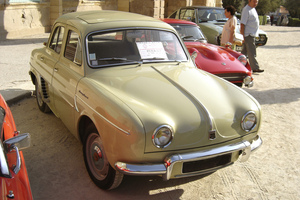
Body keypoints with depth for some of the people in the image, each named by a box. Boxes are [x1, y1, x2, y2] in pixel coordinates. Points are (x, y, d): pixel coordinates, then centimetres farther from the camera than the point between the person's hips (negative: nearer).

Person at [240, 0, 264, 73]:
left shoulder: (253, 9, 16)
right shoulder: (246, 10, -14)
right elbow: (242, 24, -17)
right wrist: (243, 36, -20)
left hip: (253, 34, 9)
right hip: (249, 34, -9)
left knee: (245, 51, 14)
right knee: (252, 52, -6)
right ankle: (255, 68, -2)